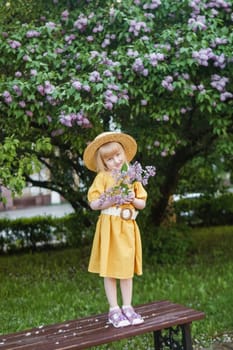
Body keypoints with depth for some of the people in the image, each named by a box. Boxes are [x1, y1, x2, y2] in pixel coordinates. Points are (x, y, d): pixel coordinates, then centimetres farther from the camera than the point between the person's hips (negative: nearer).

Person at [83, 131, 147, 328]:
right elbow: (93, 204, -6)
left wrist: (133, 199, -10)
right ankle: (114, 310, 11)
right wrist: (111, 200, -19)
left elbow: (142, 204, 10)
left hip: (128, 227, 3)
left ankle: (127, 307, 19)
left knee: (127, 268, 9)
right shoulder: (102, 177, -1)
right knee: (110, 269, 1)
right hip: (109, 226, -3)